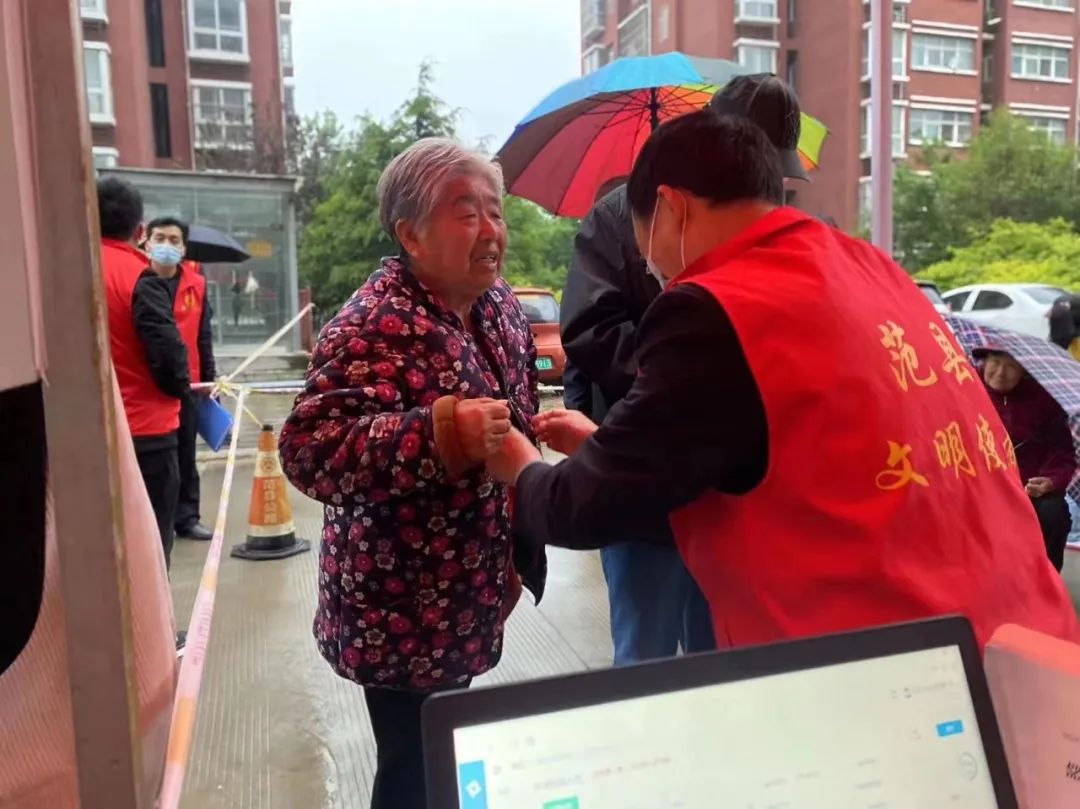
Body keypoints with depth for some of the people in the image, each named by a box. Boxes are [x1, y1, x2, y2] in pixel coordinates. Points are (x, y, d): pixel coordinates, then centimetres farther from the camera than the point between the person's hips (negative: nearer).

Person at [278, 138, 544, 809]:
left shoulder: (501, 306, 4)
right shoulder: (375, 325, -23)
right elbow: (309, 450, -32)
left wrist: (519, 553, 18)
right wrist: (440, 432, -42)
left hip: (465, 595, 8)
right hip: (402, 612, -8)